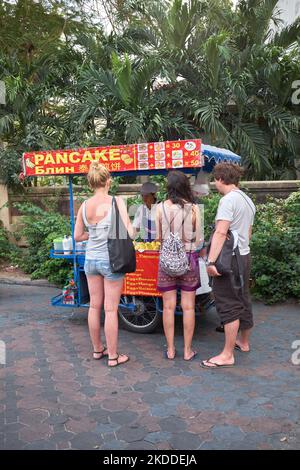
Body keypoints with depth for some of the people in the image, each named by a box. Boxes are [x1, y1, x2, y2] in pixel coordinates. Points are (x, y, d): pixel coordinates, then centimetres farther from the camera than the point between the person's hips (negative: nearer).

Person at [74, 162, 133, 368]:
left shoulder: (85, 205, 2)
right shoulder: (116, 201, -13)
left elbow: (77, 236, 8)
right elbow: (128, 233, -18)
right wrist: (131, 226, 4)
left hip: (91, 259, 5)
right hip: (111, 260, -5)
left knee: (94, 306, 16)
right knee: (111, 309, 3)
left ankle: (97, 349, 31)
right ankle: (113, 356, 13)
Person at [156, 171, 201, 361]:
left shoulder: (161, 207, -6)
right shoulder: (193, 208, -7)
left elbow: (158, 237, -1)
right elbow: (198, 239, -3)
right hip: (189, 258, 0)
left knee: (169, 306, 9)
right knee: (188, 306, 8)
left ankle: (170, 349, 18)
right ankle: (188, 350, 17)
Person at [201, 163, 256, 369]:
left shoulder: (228, 200, -16)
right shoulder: (248, 200, 14)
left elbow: (221, 232, -25)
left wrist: (211, 261, -27)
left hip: (230, 259, -9)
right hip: (245, 255, 9)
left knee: (228, 305, -5)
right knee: (243, 300, 19)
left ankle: (227, 355, 2)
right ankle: (244, 342, 35)